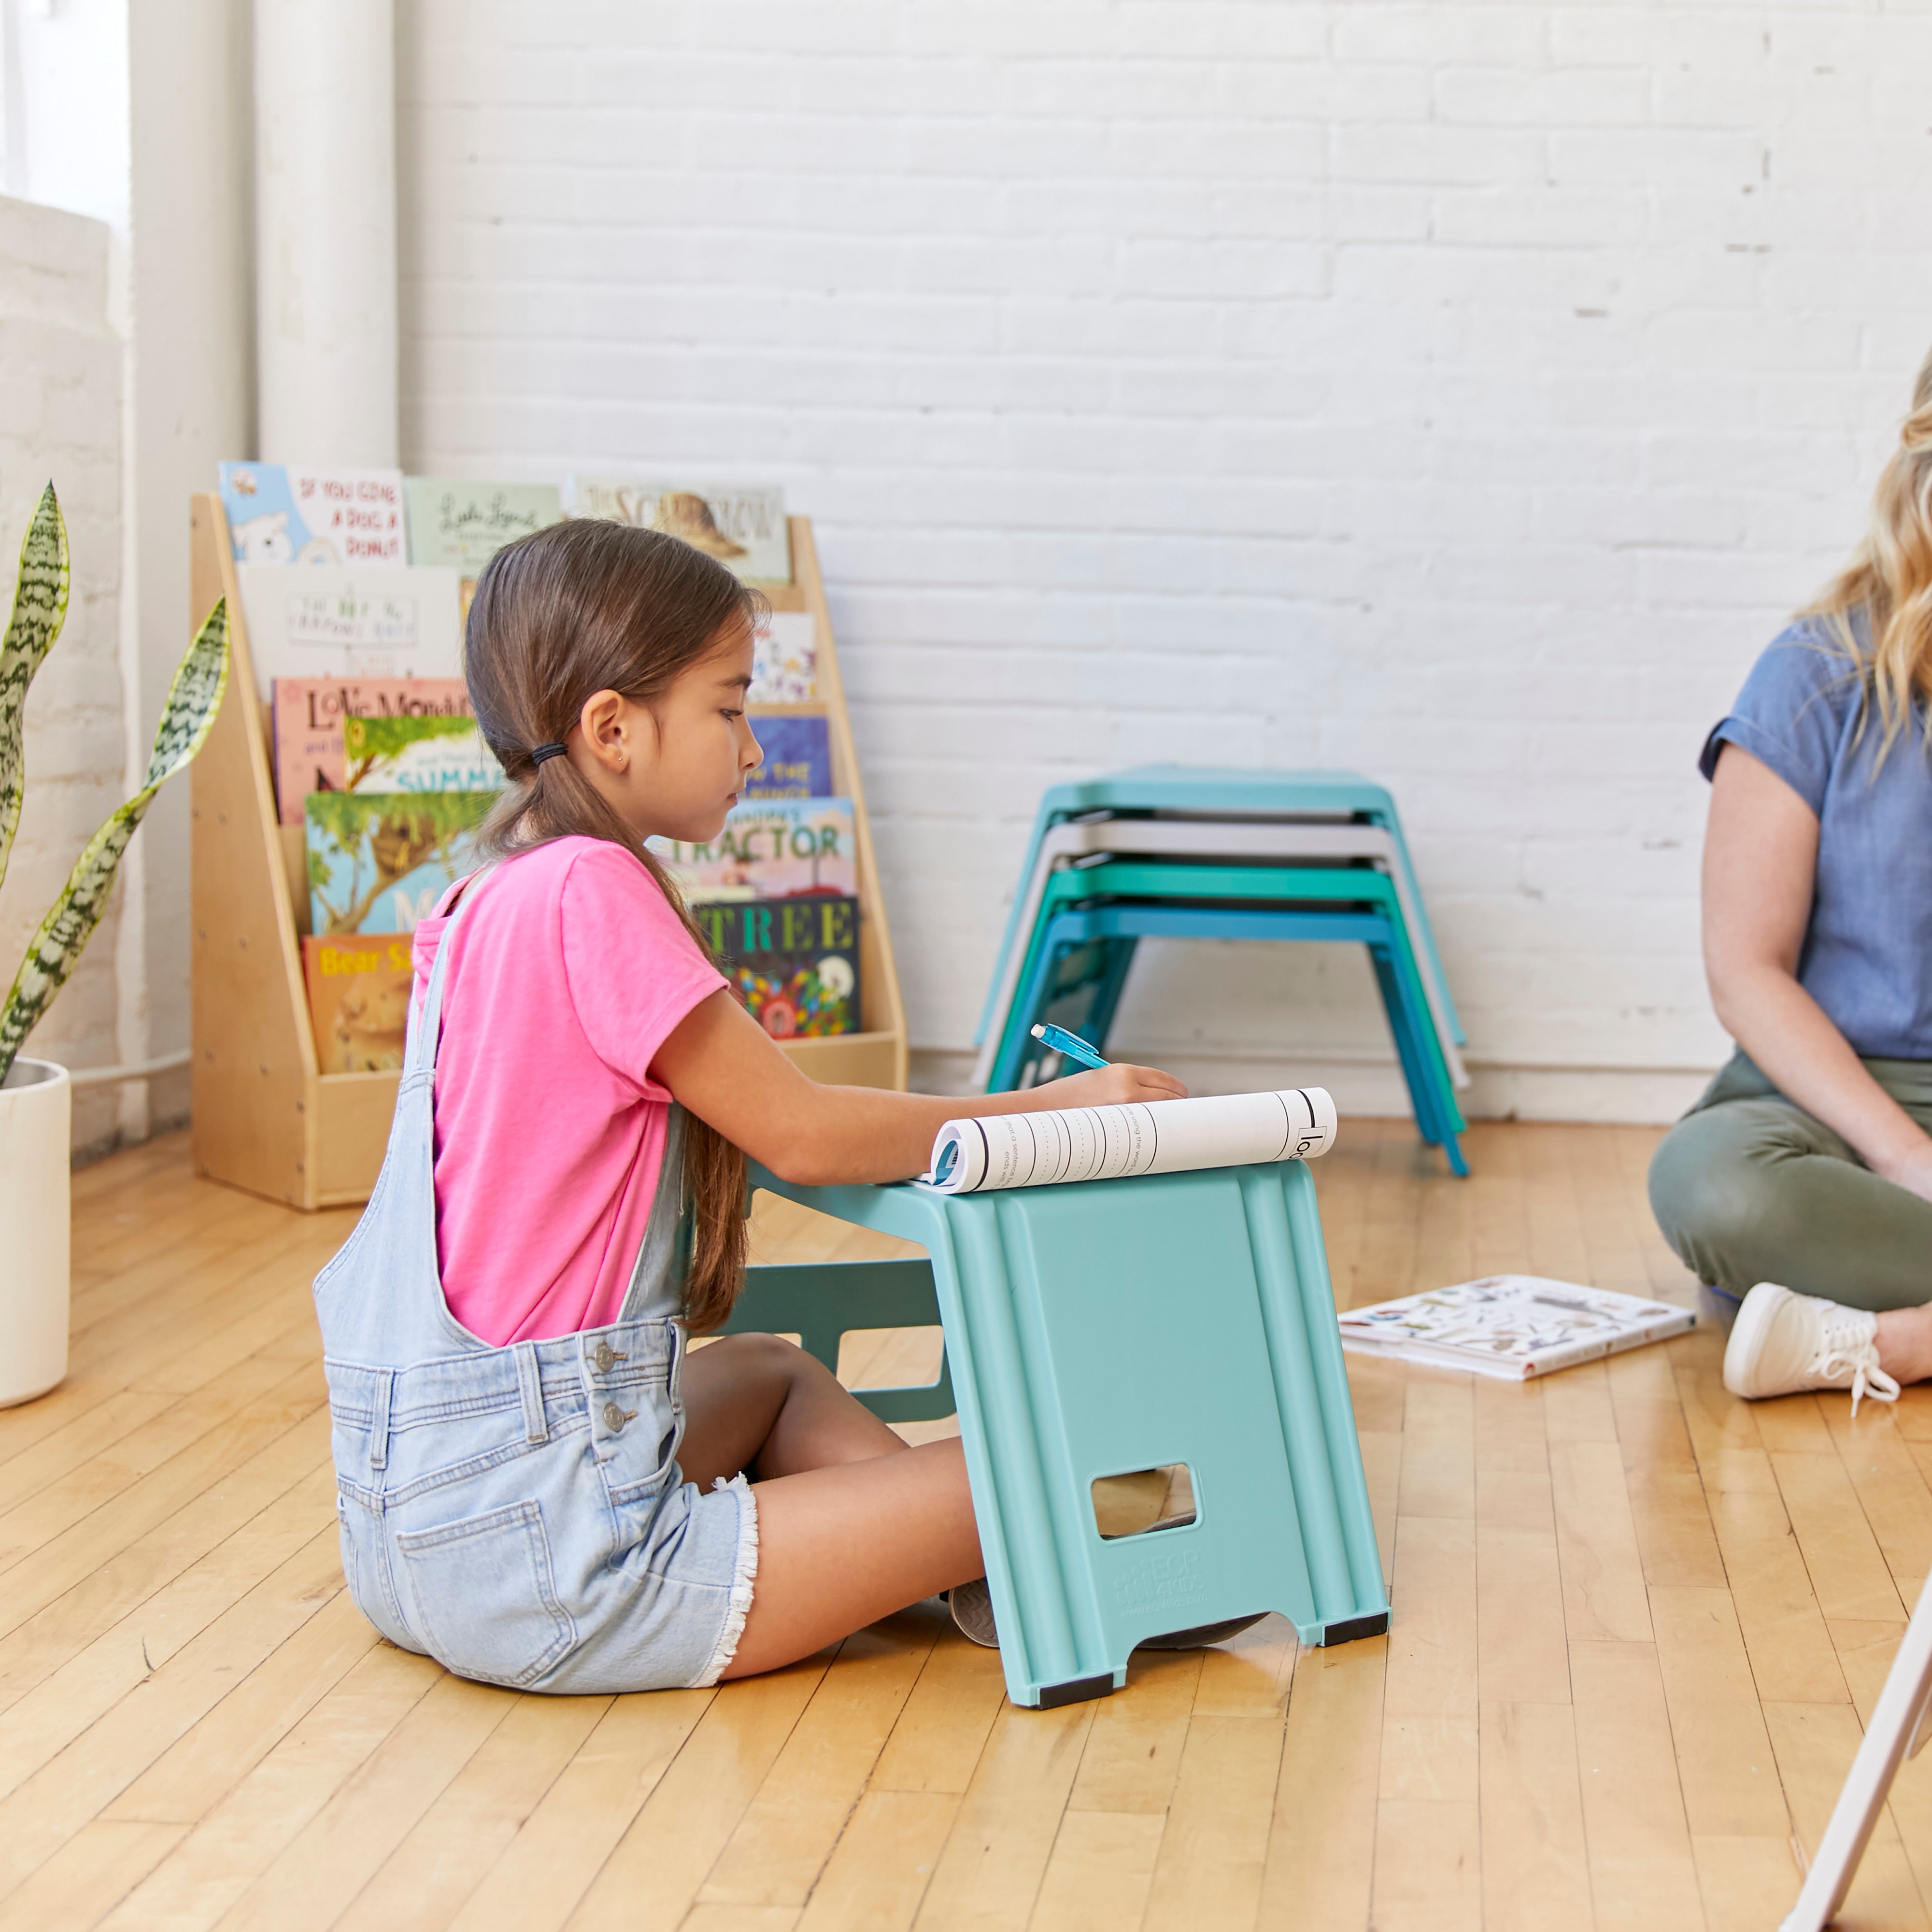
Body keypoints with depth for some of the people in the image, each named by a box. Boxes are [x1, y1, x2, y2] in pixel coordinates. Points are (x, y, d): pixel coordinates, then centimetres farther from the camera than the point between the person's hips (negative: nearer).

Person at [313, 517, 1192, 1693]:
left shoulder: (487, 902, 11)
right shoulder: (590, 889, -16)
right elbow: (802, 1133, -11)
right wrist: (1046, 1110, 1)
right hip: (540, 1567, -10)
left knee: (772, 1373, 33)